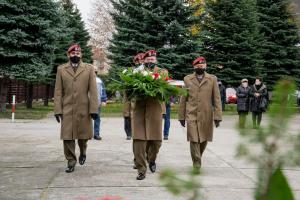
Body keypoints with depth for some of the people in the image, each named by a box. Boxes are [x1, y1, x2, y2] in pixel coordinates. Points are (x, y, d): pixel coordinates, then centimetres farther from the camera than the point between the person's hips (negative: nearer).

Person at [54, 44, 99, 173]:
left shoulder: (89, 69, 5)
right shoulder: (61, 69, 7)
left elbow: (93, 91, -1)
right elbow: (58, 92, 4)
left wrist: (94, 109, -7)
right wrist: (57, 110, -3)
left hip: (83, 109, 0)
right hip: (67, 109, 1)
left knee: (83, 135, 9)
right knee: (67, 137, -1)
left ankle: (83, 152, 38)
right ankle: (71, 162, 11)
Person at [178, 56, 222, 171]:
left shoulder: (212, 79, 7)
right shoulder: (187, 79, 8)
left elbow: (217, 99, 3)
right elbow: (183, 99, 8)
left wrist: (217, 116, -5)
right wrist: (181, 116, 5)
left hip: (206, 116, 1)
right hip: (191, 115, -1)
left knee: (204, 140, 10)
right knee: (194, 140, -8)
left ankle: (198, 158, 34)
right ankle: (197, 163, 1)